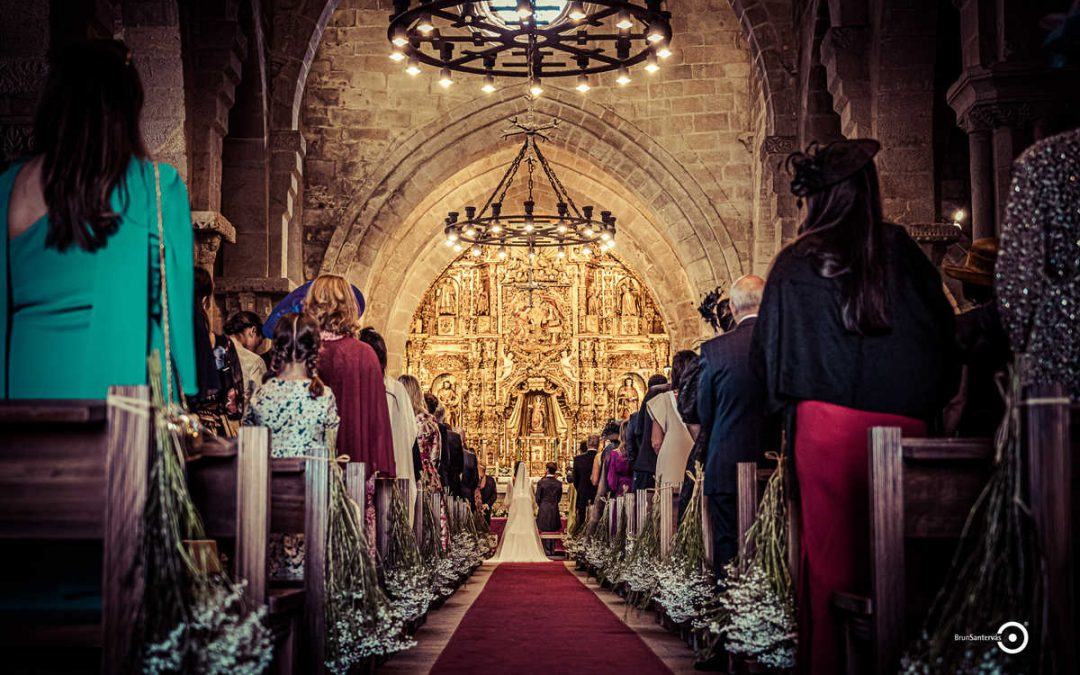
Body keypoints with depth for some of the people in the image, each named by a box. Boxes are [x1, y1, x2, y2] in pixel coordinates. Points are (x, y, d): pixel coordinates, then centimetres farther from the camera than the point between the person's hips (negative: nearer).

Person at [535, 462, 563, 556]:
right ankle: (552, 550, 17)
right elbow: (559, 497, 6)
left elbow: (537, 498, -6)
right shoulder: (559, 483, -3)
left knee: (545, 531, 5)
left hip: (543, 509, -3)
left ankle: (547, 551, 6)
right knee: (553, 531, 13)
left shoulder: (541, 482, -12)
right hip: (554, 509, 3)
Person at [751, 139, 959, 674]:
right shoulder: (900, 248, 4)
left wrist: (789, 399, 27)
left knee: (829, 551, 3)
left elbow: (765, 354, 9)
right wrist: (928, 399, 21)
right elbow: (944, 329, 8)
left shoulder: (794, 262, 4)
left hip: (825, 423, 0)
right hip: (902, 423, 1)